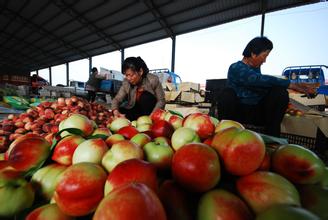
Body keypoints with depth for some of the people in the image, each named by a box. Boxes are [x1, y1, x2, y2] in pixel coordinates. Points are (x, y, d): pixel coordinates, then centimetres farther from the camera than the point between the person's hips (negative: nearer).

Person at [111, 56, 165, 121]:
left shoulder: (153, 79, -21)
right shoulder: (126, 82, -11)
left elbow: (161, 100, -18)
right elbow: (117, 99, -12)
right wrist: (115, 111, -34)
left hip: (151, 111, -3)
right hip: (136, 110, 3)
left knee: (146, 96, -29)